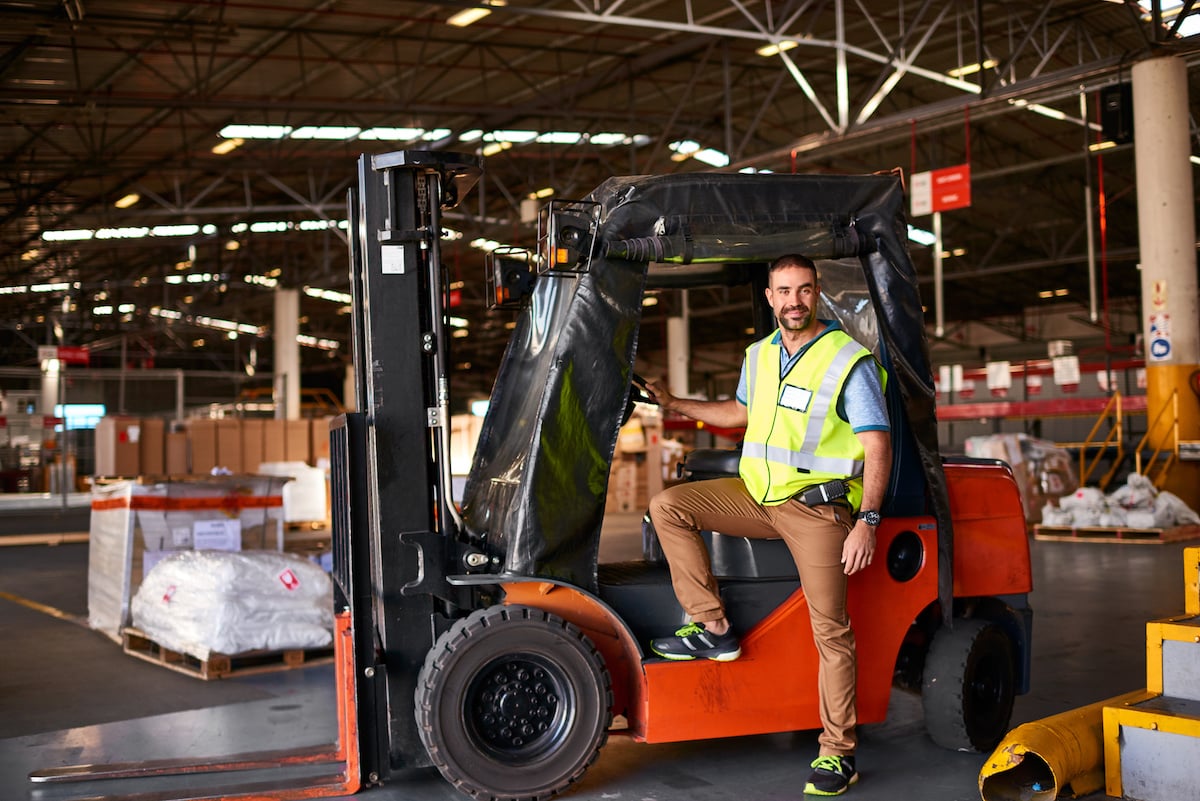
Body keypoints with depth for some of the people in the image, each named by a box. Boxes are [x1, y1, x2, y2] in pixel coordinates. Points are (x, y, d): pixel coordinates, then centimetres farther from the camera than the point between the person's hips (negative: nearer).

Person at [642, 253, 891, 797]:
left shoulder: (849, 362, -10)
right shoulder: (759, 355, 10)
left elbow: (877, 446, -13)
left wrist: (866, 521, -22)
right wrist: (676, 405, 23)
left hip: (817, 507, -6)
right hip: (756, 495, 6)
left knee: (830, 628, -5)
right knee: (668, 506, -9)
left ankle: (838, 753, 6)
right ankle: (713, 629, -4)